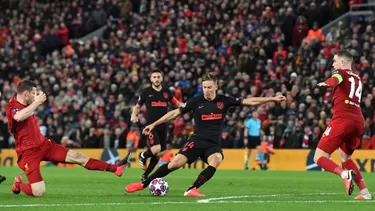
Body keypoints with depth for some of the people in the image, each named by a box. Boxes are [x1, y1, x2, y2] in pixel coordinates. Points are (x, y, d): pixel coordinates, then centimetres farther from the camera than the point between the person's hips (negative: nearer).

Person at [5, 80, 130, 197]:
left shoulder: (26, 105, 5)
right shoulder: (12, 107, -21)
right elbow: (19, 117, -47)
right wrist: (36, 102, -33)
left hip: (44, 144, 8)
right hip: (28, 152, -8)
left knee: (77, 157, 6)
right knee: (38, 192, -14)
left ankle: (114, 168, 15)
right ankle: (18, 184, 18)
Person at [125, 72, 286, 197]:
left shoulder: (224, 101, 1)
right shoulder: (196, 101, -2)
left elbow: (249, 101, 2)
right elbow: (175, 113, 4)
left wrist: (271, 99, -3)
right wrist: (154, 124, 3)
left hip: (214, 144, 1)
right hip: (197, 141, -1)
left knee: (216, 160, -32)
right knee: (176, 162, -17)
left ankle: (192, 189, -34)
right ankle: (143, 184, -5)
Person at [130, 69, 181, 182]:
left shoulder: (167, 92, 7)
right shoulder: (146, 92, 0)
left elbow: (176, 103, 19)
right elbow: (137, 106, 10)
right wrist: (134, 115, -10)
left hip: (163, 126, 4)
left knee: (159, 154, 6)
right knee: (156, 148, -25)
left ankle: (145, 175, 22)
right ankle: (143, 156, 9)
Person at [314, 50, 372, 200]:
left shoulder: (341, 73, 4)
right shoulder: (357, 78, 25)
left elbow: (335, 80, -23)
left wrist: (327, 83, -44)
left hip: (342, 120, -7)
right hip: (358, 121, 8)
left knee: (319, 158, -5)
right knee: (345, 157, 26)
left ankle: (345, 174, -30)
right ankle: (365, 192, 13)